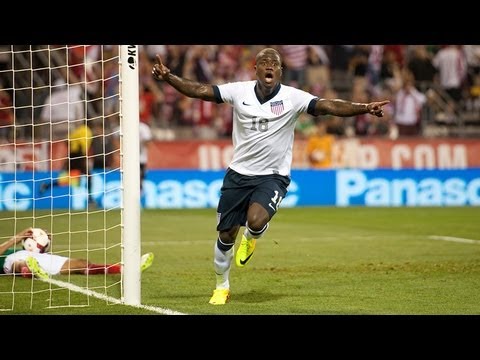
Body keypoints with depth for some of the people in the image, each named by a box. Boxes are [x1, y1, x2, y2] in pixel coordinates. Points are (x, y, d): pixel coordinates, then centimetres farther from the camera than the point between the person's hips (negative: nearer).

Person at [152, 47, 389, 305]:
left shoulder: (292, 97, -8)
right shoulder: (239, 91, -3)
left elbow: (329, 106, -17)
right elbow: (200, 90, -4)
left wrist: (364, 108, -30)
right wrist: (168, 77, -17)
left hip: (272, 177, -2)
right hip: (238, 174, 2)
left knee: (255, 221, -28)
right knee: (226, 235, 5)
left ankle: (250, 238, 11)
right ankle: (222, 286, 29)